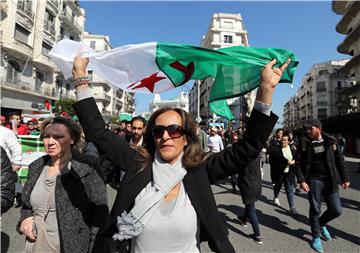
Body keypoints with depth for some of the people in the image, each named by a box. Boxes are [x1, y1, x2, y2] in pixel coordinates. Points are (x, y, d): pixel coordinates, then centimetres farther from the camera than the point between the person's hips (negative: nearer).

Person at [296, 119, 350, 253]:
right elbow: (299, 164, -4)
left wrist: (345, 178, 3)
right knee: (315, 210, 7)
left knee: (336, 210, 5)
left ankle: (321, 223, 35)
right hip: (314, 181, -2)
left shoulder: (331, 141, -1)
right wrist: (301, 180, -13)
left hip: (330, 181, 2)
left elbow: (340, 160, 5)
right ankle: (316, 236, 27)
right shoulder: (305, 144, -5)